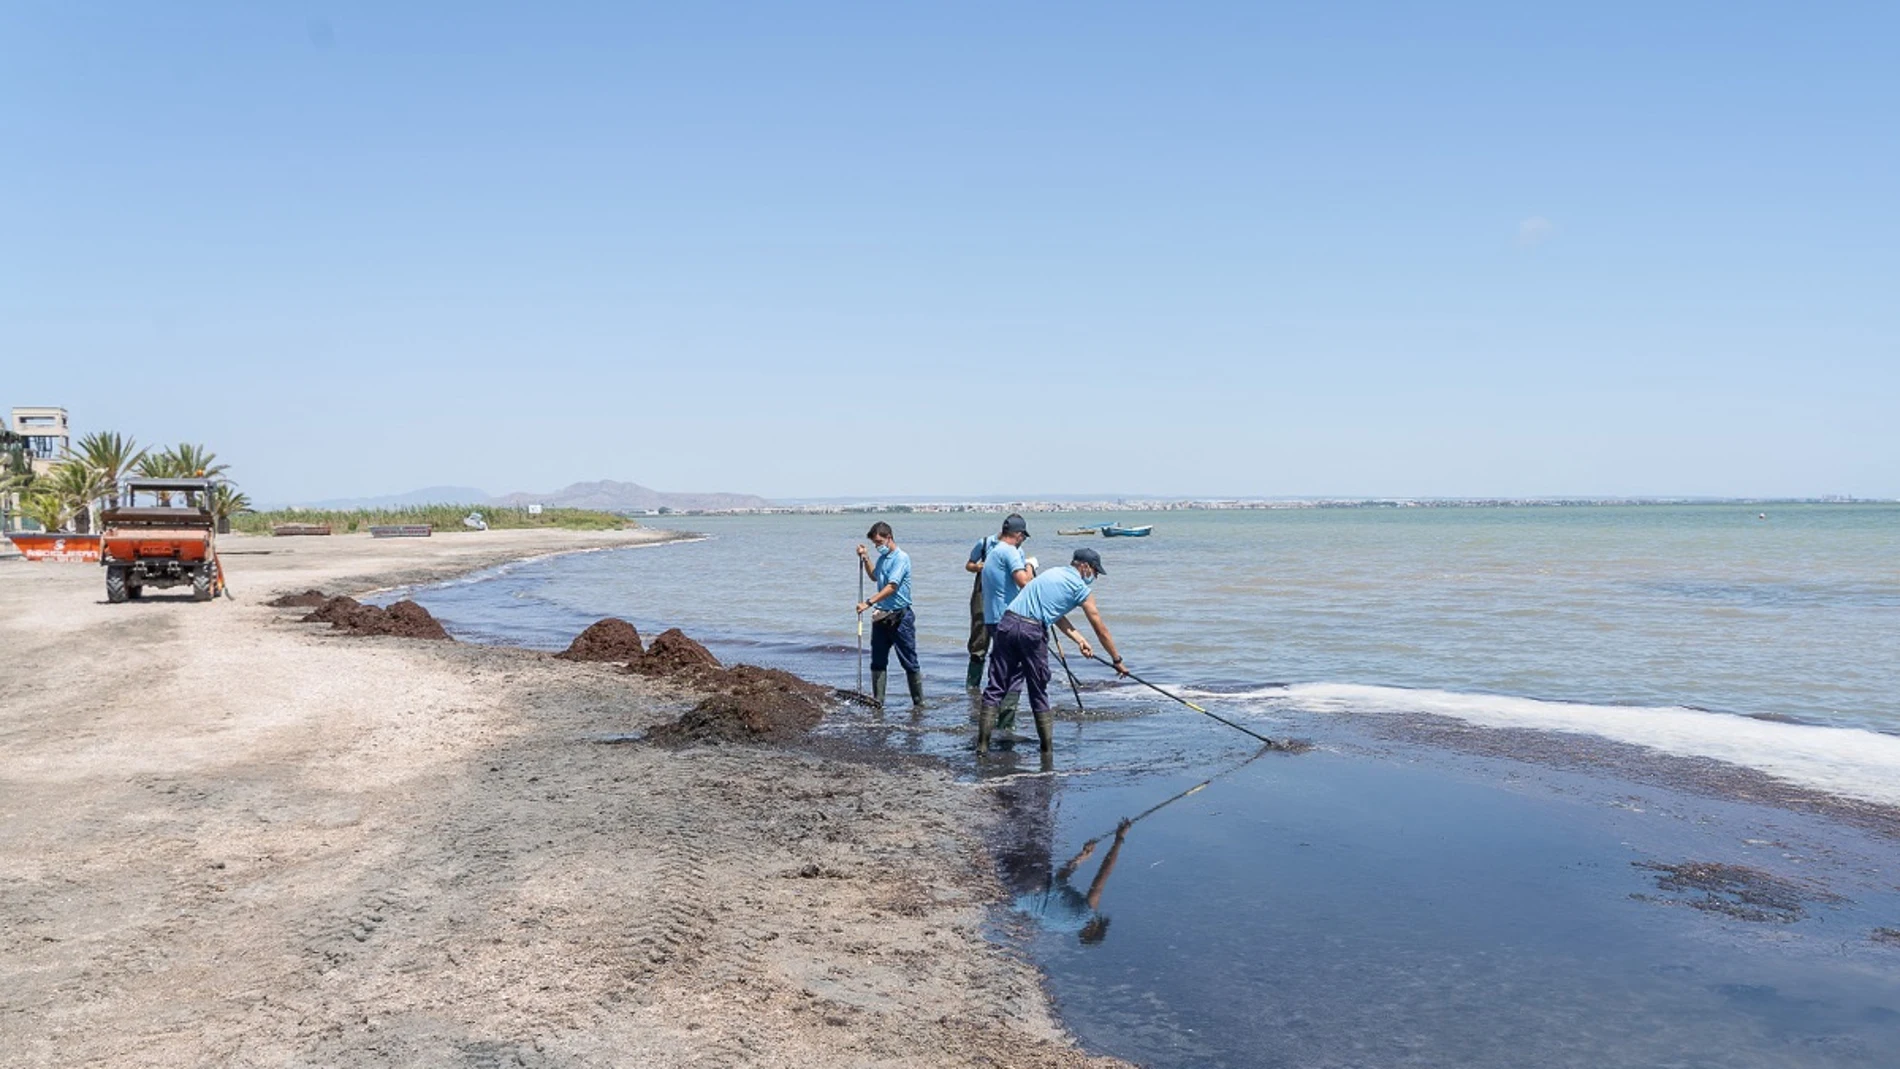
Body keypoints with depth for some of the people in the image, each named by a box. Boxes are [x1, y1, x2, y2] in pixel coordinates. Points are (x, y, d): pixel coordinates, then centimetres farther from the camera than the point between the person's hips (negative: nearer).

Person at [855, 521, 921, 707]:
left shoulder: (901, 557, -13)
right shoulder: (882, 558, 13)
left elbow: (892, 587, -22)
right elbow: (874, 577, 34)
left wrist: (869, 602, -27)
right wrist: (865, 559, 20)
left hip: (900, 617, -8)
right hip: (881, 616, 8)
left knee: (909, 662, 0)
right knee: (878, 661, 7)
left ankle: (919, 702, 9)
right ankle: (877, 701, 13)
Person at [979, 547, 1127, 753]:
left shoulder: (1053, 573, 25)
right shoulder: (1080, 588, 7)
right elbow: (1101, 629, 12)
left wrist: (1079, 640, 26)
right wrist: (1117, 661, 21)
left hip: (1007, 622, 5)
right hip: (1033, 631, -5)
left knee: (995, 687, 5)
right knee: (1039, 693, 10)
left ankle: (982, 744, 0)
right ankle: (1047, 748, 15)